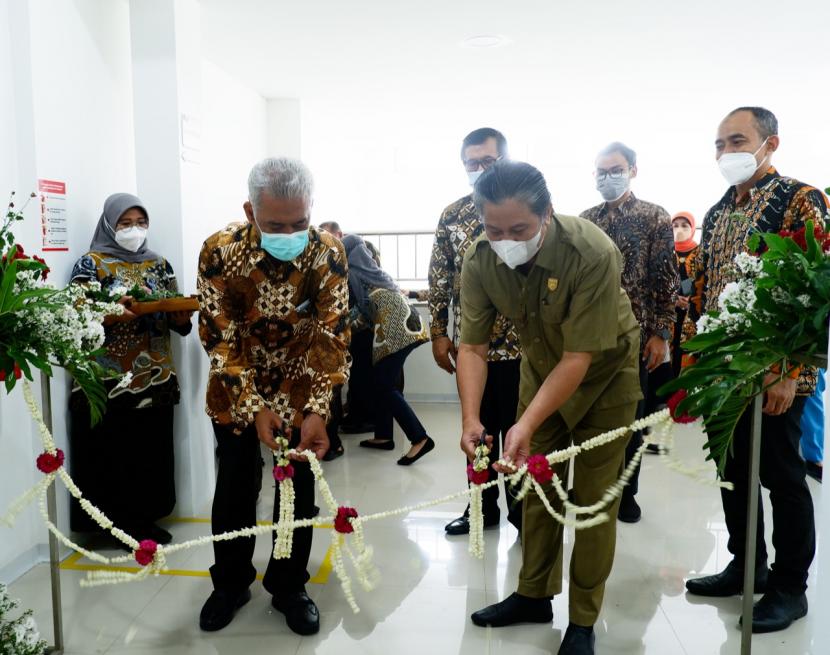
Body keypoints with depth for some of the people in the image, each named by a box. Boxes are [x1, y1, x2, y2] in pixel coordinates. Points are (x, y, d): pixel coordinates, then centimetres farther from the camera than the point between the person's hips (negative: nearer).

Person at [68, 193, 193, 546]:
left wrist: (182, 314, -12)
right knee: (111, 457, -1)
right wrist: (112, 315, -27)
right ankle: (118, 526, 14)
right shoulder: (91, 264, -1)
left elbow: (177, 320, 11)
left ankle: (145, 519, 22)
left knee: (152, 452, 8)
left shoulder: (159, 264, 12)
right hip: (108, 383, -4)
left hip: (156, 379, 4)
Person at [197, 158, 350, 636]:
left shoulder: (328, 253, -22)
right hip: (235, 388, 0)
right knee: (235, 485, 7)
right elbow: (220, 338, -18)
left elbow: (332, 337, -21)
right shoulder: (220, 252, -23)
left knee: (298, 486, 4)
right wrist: (254, 407, -26)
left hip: (301, 386, 0)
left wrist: (317, 411, -30)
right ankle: (231, 583, 29)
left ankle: (289, 586, 24)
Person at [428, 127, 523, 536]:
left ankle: (522, 510, 23)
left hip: (518, 341, -3)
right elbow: (439, 278, 7)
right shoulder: (452, 215, 5)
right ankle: (483, 506, 29)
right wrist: (438, 333, 3)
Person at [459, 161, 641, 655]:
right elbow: (473, 346, -17)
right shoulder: (481, 260, -22)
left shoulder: (593, 254, -35)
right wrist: (471, 418, -30)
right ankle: (535, 595, 31)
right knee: (538, 486, 12)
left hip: (603, 373, -4)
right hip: (541, 367, 4)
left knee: (593, 497, 1)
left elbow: (579, 357, -34)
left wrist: (526, 425, -40)